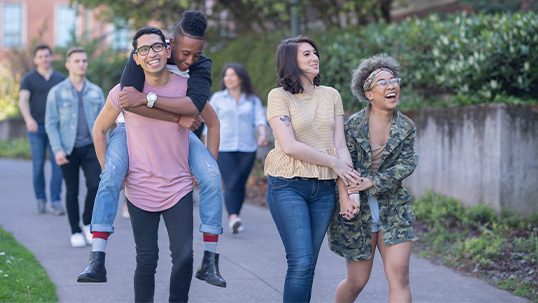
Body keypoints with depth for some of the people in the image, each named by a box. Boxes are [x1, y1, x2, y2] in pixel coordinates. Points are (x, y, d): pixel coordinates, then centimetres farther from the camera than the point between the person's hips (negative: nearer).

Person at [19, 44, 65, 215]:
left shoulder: (60, 79, 12)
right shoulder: (29, 79, 5)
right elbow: (22, 101, -6)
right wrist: (28, 119, -24)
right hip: (36, 128, -1)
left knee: (57, 164, -7)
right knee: (38, 166, 2)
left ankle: (56, 201, -4)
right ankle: (40, 200, 12)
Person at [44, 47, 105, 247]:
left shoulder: (96, 92, 8)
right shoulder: (57, 93, -1)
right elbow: (51, 124, -3)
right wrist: (57, 150, -13)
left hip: (90, 148, 2)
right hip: (68, 150, -2)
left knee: (95, 184, -15)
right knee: (72, 191, 3)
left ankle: (88, 223, 5)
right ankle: (76, 232, 15)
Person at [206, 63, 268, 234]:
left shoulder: (253, 100, 10)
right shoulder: (217, 98, 10)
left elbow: (260, 119, -1)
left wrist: (262, 134, -22)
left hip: (247, 148, 2)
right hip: (224, 148, -2)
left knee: (241, 184, 3)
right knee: (231, 184, -16)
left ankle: (234, 218, 15)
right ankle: (233, 218, -27)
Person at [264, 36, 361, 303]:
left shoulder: (331, 95, 12)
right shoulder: (279, 96, -3)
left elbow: (340, 144, 7)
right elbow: (289, 146, -11)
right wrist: (334, 163, -9)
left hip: (324, 189, 5)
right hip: (288, 187, -4)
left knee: (307, 266, 6)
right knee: (301, 263, -12)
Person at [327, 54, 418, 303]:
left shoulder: (406, 127, 2)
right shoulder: (354, 124, -5)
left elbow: (407, 164, -7)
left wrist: (371, 182, -18)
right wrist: (346, 197, -24)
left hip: (393, 211, 2)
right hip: (358, 211, -2)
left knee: (399, 274, -11)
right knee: (357, 281, 7)